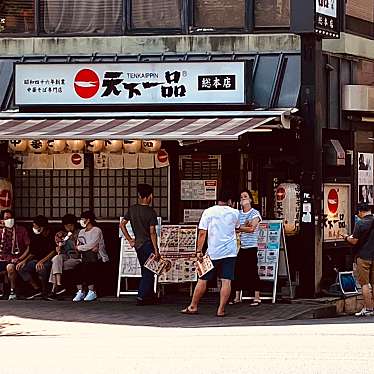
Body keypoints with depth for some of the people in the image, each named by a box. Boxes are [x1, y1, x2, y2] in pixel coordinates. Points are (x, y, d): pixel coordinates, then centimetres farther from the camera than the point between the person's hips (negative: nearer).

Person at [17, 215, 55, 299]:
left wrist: (42, 261, -27)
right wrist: (24, 261, 0)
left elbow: (53, 251, -18)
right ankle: (37, 289, -6)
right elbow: (32, 253, 17)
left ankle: (44, 291, -15)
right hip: (37, 260, 8)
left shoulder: (50, 235, -11)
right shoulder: (34, 236, 10)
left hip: (48, 260, -8)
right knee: (21, 268, -11)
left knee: (41, 269, -39)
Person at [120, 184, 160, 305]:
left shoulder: (132, 209, 2)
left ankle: (150, 296, 23)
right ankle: (141, 297, -5)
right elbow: (152, 232, -16)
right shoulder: (151, 212, -14)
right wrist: (156, 250, -12)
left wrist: (130, 240, 10)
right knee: (148, 273, 0)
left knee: (146, 272, 16)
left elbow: (122, 224, 4)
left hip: (137, 244, 6)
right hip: (148, 244, -6)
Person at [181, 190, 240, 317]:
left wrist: (199, 251, -3)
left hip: (213, 252, -1)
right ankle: (221, 310, -6)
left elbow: (202, 233, -5)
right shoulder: (234, 213, 4)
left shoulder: (208, 212, -1)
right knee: (226, 281, -2)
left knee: (203, 280, 8)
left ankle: (193, 307, 14)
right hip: (230, 252, 1)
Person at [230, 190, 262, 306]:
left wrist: (239, 228, -9)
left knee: (253, 272, -5)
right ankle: (237, 297, 13)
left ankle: (257, 298, -2)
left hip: (251, 247, -5)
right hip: (239, 246, 5)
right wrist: (245, 226, -14)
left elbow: (252, 228, -13)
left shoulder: (255, 213, -1)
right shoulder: (238, 213, 13)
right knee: (238, 271, 5)